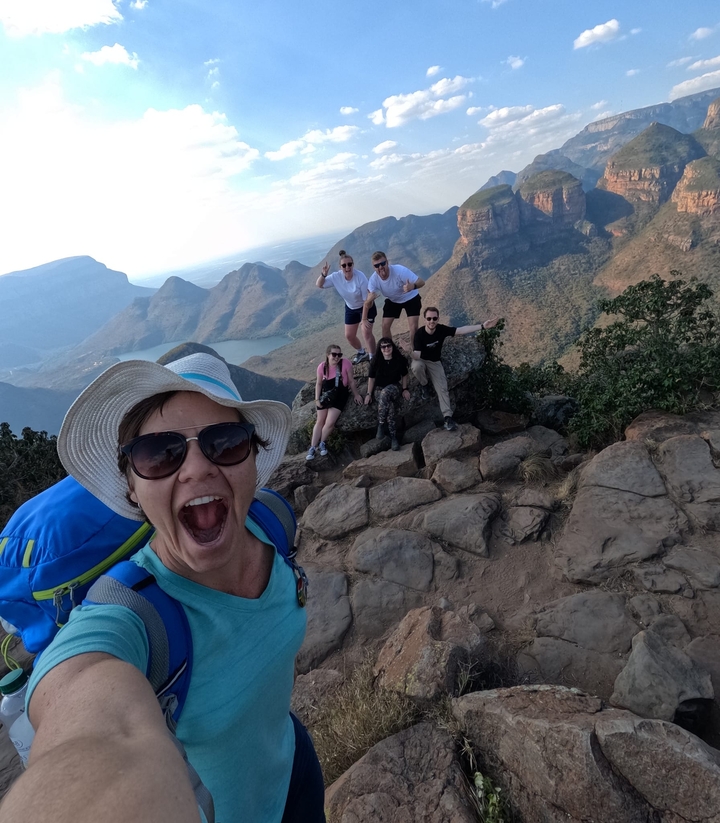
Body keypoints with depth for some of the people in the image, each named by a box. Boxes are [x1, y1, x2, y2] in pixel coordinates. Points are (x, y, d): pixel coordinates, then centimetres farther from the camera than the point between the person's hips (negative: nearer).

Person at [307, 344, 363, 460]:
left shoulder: (346, 363, -17)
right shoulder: (322, 367, -9)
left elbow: (351, 381, -6)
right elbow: (319, 383, 4)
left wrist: (356, 395, 0)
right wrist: (317, 399, -2)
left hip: (339, 395, -3)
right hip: (325, 395, 3)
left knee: (330, 422, -11)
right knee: (320, 421, 8)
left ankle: (322, 444, 15)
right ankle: (312, 447, 15)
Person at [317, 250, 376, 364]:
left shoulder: (360, 277, -31)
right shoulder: (336, 277, -21)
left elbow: (367, 299, -25)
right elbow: (319, 285, -14)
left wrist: (365, 318, -24)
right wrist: (323, 274, -33)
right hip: (351, 308, 5)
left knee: (366, 333, -16)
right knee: (349, 336, 9)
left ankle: (373, 357, 5)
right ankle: (362, 353, 36)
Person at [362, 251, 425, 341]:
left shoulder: (400, 271, -36)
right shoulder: (373, 279, -25)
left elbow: (421, 282, -34)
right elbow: (368, 302, -20)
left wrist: (412, 286, -57)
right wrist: (364, 319, -35)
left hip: (410, 298, -3)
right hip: (392, 300, 3)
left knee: (413, 327, -13)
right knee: (385, 326, -4)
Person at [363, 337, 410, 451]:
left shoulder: (399, 360, -3)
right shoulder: (376, 361, -4)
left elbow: (404, 375, 9)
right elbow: (371, 378, 1)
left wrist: (404, 389, 0)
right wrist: (369, 394, -3)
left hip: (395, 388, -1)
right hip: (380, 389, 1)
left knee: (385, 393, -39)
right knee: (390, 409, -33)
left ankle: (381, 425, -29)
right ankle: (393, 437, -26)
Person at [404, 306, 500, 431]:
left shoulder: (442, 329, -18)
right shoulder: (419, 333, -26)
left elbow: (462, 330, -20)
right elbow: (417, 357, -31)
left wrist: (482, 326, -30)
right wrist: (410, 352, -56)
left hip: (435, 362, 2)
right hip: (421, 361, -2)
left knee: (442, 388, -13)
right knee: (416, 366, -38)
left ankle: (448, 417, -16)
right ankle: (424, 386, -6)